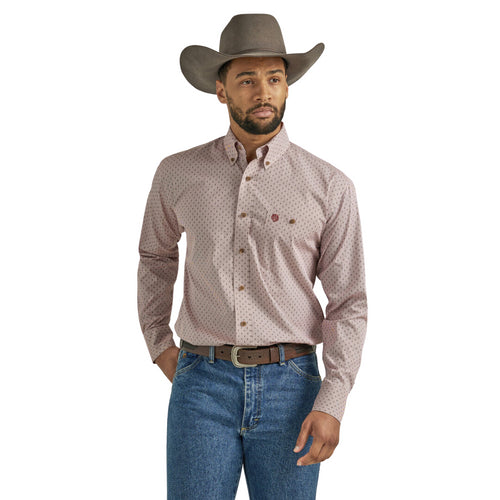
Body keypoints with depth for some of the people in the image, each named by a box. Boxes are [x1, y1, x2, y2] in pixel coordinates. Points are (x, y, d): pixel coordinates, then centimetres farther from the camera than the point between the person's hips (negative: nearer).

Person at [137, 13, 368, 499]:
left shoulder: (330, 186, -1)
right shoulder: (178, 174, 3)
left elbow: (349, 303, -1)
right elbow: (156, 256, 23)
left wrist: (332, 405, -11)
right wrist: (158, 345, 13)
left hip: (291, 388, 0)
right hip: (203, 386, 1)